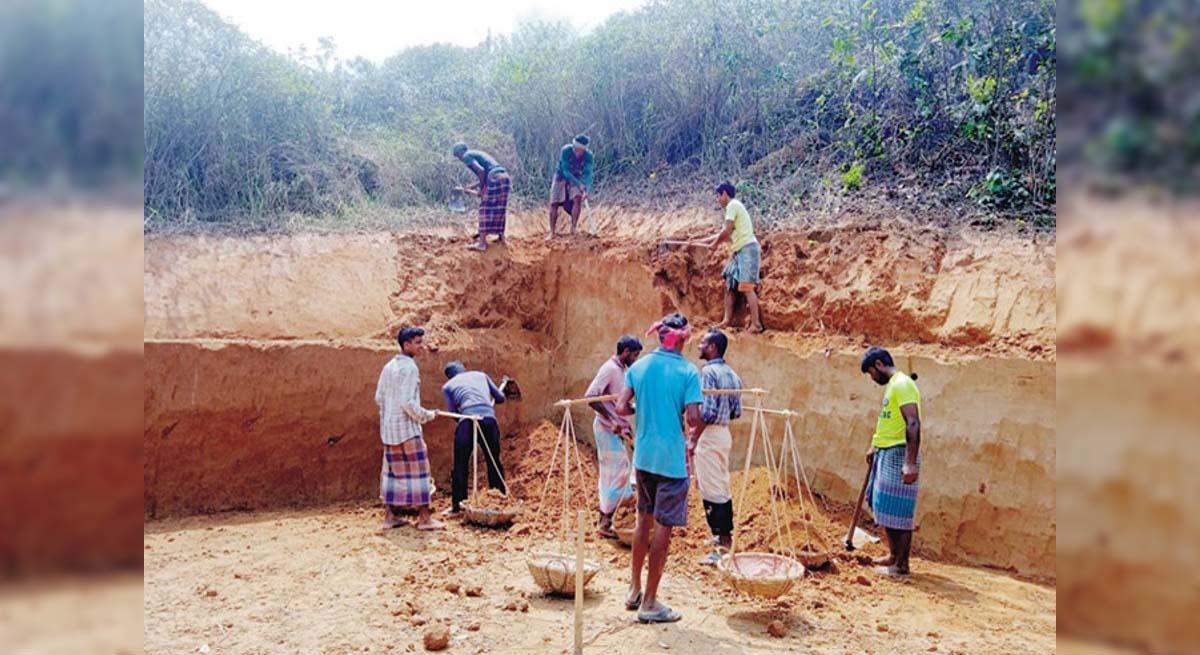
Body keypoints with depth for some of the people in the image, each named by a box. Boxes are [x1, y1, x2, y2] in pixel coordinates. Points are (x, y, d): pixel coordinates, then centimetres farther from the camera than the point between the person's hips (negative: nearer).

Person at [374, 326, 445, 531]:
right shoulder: (409, 368, -15)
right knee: (418, 471, -1)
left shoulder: (389, 367, 10)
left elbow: (379, 397, 13)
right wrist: (427, 415, -8)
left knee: (392, 470, 13)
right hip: (407, 429, -8)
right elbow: (408, 402, -21)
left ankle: (389, 515, 17)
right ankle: (424, 518, 2)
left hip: (388, 428, 8)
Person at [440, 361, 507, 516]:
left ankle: (456, 506, 8)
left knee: (460, 465, 8)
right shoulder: (481, 375, 26)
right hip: (489, 418, 2)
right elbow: (500, 398, 25)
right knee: (494, 463, 15)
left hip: (467, 421, -2)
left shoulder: (447, 386, 21)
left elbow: (453, 412, 13)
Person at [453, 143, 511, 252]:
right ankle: (501, 236, 26)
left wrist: (481, 189, -2)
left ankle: (482, 242, -5)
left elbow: (481, 170, -12)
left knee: (485, 209, -3)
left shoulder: (467, 156, 4)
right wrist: (472, 186, 34)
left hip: (495, 179, -8)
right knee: (499, 209, 18)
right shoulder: (478, 153, 30)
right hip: (505, 177, 8)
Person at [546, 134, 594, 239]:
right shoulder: (565, 151, -29)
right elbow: (566, 171, -31)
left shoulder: (588, 155, -22)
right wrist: (579, 184, -41)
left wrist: (587, 190, -42)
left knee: (577, 199, -23)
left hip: (576, 178, 1)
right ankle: (552, 233, 4)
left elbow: (588, 174, -26)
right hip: (561, 177, -1)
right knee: (554, 203, -7)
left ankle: (573, 227, -12)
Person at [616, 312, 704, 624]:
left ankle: (635, 590, 30)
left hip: (643, 456, 5)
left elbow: (621, 408, -2)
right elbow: (693, 418, -20)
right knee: (663, 528, 2)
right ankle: (649, 604, 8)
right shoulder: (688, 371, -12)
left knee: (644, 520, 20)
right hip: (672, 459, -5)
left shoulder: (638, 366, 2)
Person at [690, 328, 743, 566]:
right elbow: (736, 411, 12)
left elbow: (707, 411, -21)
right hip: (724, 433, 9)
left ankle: (722, 548, -3)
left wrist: (693, 439, -17)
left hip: (709, 435, -9)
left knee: (712, 491, -5)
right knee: (722, 488, 17)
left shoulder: (708, 372, -15)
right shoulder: (731, 374, 11)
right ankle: (726, 536, 27)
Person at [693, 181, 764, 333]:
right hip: (740, 251, 10)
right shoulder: (734, 206, 23)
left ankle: (756, 324, -15)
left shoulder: (732, 205, -7)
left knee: (747, 286, -14)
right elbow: (724, 233, 29)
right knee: (730, 285, 12)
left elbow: (726, 231, -14)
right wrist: (702, 241, 30)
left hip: (747, 249, -10)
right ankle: (727, 320, 16)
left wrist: (714, 243, 2)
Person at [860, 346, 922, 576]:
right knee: (885, 508, 16)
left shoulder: (902, 384, -15)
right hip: (886, 454, 10)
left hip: (899, 455, -10)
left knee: (898, 511, -4)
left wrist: (911, 463, -29)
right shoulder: (891, 385, 16)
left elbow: (913, 424, -24)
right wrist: (875, 447, 34)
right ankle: (893, 555, 27)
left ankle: (901, 565, 4)